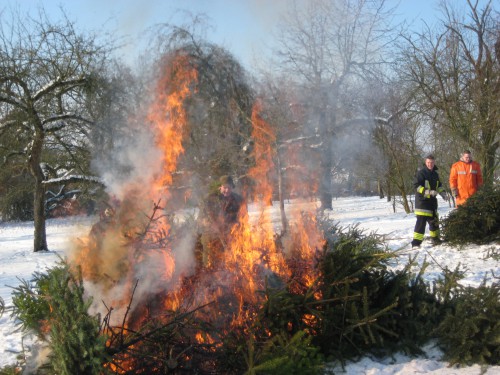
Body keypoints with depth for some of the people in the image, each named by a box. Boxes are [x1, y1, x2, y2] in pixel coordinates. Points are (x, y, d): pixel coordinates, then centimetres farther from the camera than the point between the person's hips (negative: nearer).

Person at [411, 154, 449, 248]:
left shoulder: (435, 174, 14)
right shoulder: (421, 173, -11)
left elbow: (439, 185, 25)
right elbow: (416, 185, -17)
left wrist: (443, 193, 8)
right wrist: (428, 192, -25)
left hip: (432, 200, 8)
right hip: (422, 200, -8)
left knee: (434, 220, 17)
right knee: (421, 221, -13)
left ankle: (435, 239, 33)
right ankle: (416, 242, -13)